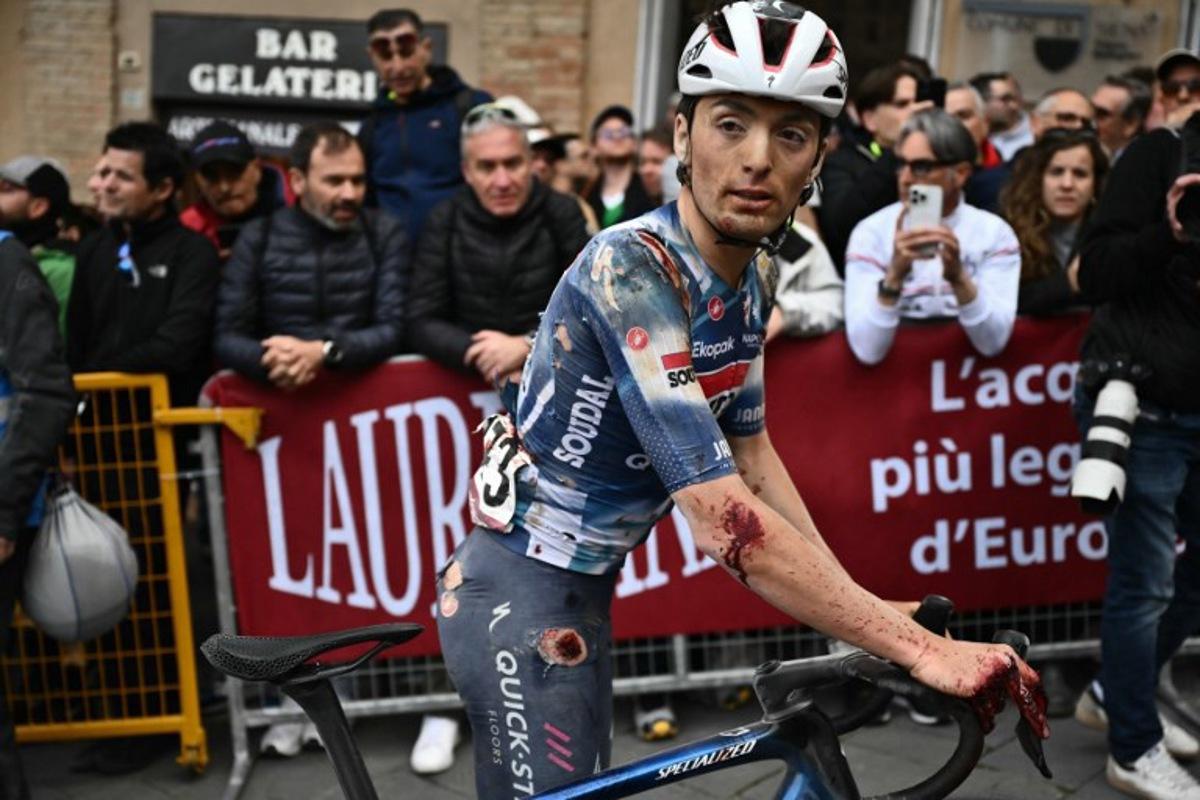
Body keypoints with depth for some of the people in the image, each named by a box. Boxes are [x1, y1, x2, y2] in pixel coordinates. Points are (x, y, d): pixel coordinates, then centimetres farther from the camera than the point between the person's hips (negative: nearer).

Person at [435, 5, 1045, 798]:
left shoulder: (753, 278, 0)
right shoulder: (631, 269, -27)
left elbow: (752, 453, 9)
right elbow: (728, 524, -33)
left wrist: (866, 609, 1)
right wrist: (922, 650, -31)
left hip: (583, 590, 8)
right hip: (521, 595, -8)